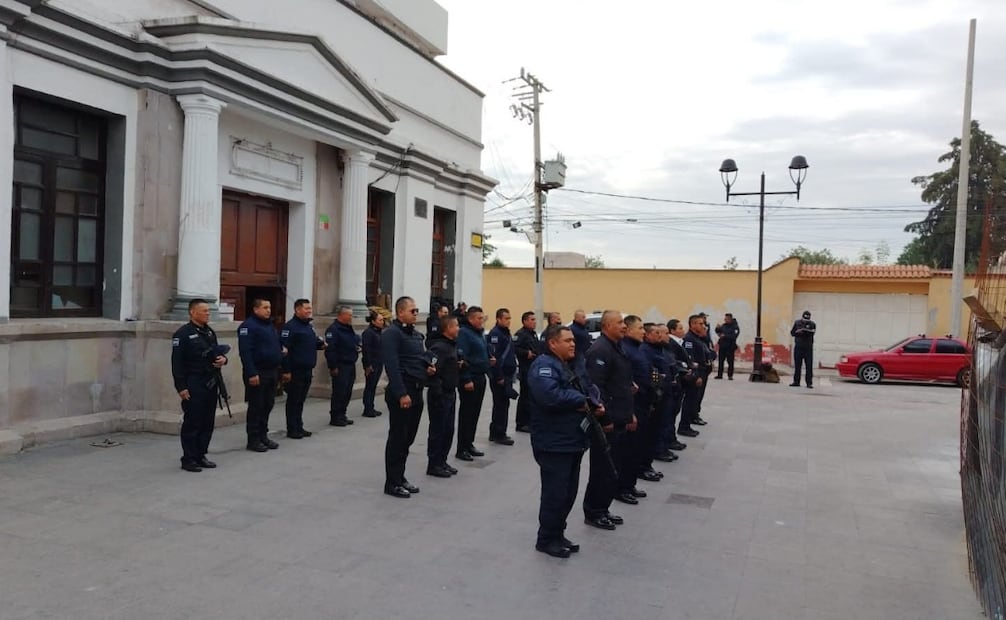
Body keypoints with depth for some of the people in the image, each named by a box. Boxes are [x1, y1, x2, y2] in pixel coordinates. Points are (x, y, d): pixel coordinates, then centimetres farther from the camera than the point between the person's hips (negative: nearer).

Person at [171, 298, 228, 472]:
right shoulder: (182, 334, -9)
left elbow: (217, 352, 25)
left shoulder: (210, 332, 14)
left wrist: (223, 358, 1)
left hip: (211, 384, 7)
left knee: (208, 423, 10)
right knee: (192, 423, -1)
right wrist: (181, 387, -17)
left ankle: (201, 456, 20)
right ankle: (188, 459, 7)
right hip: (194, 386, -7)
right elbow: (177, 362, -12)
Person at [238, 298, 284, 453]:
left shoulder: (270, 325, 17)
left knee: (268, 405, 13)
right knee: (256, 407, -2)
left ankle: (263, 436, 23)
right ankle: (253, 440, 6)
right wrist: (251, 373, -23)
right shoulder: (248, 326, -11)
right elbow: (245, 352, -19)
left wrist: (281, 350, 9)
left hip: (272, 372, 8)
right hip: (257, 373, -8)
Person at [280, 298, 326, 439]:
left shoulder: (308, 326, 16)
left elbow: (313, 342, 28)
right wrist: (286, 370, -22)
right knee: (293, 400, 0)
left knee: (301, 400, 14)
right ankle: (292, 430, 7)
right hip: (295, 371, -8)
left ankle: (299, 427, 22)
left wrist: (321, 344, 5)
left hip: (307, 370, 8)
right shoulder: (290, 327, -12)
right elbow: (284, 349, -18)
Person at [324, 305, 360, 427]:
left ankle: (341, 415, 21)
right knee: (339, 392, -6)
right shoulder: (333, 329, -13)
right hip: (340, 366, -9)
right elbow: (330, 349, -20)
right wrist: (333, 367, -22)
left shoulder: (349, 329, 17)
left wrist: (358, 346, 7)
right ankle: (335, 418, 0)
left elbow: (355, 342, 31)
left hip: (350, 365, 9)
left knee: (347, 393, 12)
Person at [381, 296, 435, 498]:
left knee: (408, 437, 14)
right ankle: (392, 483, 7)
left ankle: (400, 477, 25)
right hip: (401, 393, -9)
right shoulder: (392, 333, -12)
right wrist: (402, 394, -25)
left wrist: (427, 368, 6)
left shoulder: (416, 334, 16)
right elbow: (392, 366, -20)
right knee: (398, 438, -1)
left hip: (416, 391, 9)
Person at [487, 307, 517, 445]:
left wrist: (511, 373, 18)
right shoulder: (495, 333, -14)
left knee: (502, 404, 14)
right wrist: (499, 377, -21)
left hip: (507, 375, 10)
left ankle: (495, 433, 23)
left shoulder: (506, 333, 17)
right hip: (499, 377, -10)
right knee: (501, 405, -4)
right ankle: (499, 434, 3)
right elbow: (493, 356, -21)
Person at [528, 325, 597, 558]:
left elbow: (586, 391, 23)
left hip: (573, 441, 10)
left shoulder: (570, 366, 17)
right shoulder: (543, 365, -15)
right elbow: (549, 395, -32)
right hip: (553, 443, -10)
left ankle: (557, 534, 28)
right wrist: (582, 402, -19)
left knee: (568, 493, 15)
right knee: (555, 494, -2)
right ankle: (546, 539, 12)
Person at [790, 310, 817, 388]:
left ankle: (809, 383, -4)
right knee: (797, 365, 6)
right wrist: (797, 332, -10)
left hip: (808, 348, -2)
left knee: (809, 366, -5)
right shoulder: (797, 323, 9)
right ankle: (796, 382, 14)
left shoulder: (812, 324, 3)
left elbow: (813, 331, -14)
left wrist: (806, 330, -32)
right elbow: (792, 333, 10)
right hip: (798, 347, 2)